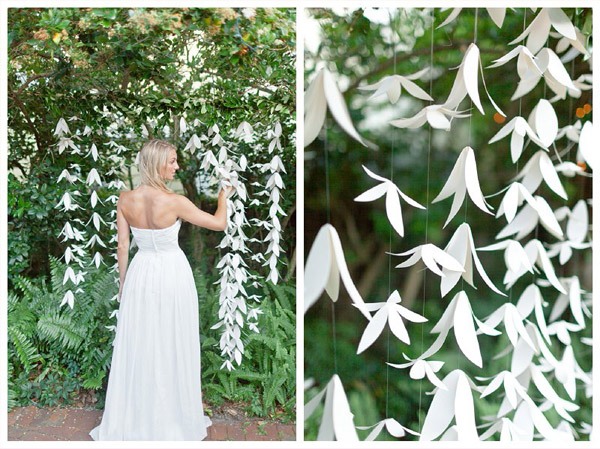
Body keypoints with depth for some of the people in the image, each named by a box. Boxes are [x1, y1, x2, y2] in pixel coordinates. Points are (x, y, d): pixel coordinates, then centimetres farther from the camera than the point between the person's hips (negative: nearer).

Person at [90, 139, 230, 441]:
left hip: (140, 274, 4)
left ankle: (131, 420, 28)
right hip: (172, 274, -3)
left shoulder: (125, 200, -8)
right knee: (172, 348, 11)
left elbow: (122, 247, 0)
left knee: (137, 347, 14)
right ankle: (173, 417, 27)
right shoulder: (175, 202, -19)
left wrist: (122, 283, 13)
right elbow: (220, 224, -9)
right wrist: (223, 195, 9)